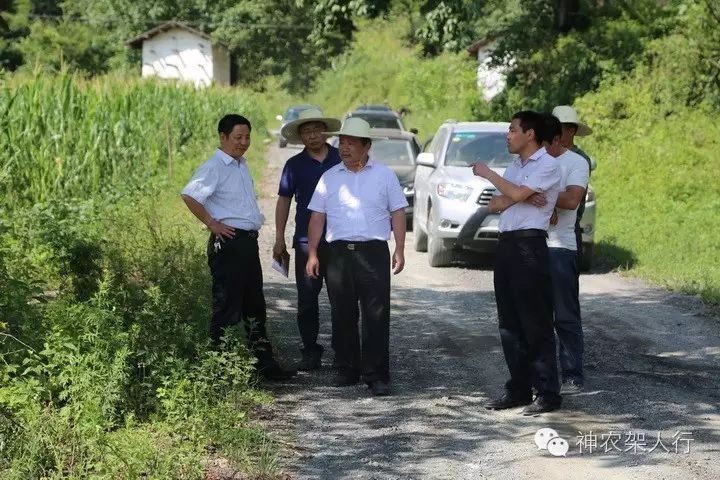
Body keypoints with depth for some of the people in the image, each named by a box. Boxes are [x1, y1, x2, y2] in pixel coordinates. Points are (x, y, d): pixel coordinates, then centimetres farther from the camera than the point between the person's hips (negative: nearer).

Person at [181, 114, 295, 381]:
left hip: (249, 241, 9)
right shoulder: (214, 168, -12)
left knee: (254, 307, 14)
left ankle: (264, 364, 21)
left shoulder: (241, 165, 15)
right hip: (228, 242, -9)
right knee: (227, 307, -5)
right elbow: (189, 196, -26)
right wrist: (212, 223, -20)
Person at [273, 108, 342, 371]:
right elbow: (284, 200, 9)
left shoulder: (342, 160, 5)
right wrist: (279, 239, 4)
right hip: (306, 241, 1)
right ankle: (311, 352, 11)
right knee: (307, 300, 3)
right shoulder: (295, 165, 6)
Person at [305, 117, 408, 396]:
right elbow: (317, 217, 10)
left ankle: (376, 376, -2)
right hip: (339, 253, 2)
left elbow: (397, 213, 6)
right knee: (342, 316, 6)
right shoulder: (329, 177, 11)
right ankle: (347, 371, 17)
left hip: (374, 251, -2)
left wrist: (399, 250, -3)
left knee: (376, 317, -5)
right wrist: (312, 254, 3)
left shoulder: (384, 175, 7)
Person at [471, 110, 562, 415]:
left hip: (529, 245, -8)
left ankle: (548, 393, -4)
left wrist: (486, 173, -2)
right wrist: (520, 197, -8)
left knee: (536, 323, -7)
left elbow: (516, 194, -17)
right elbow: (495, 204, 12)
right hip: (506, 244, 9)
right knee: (510, 323, 9)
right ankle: (518, 388, 16)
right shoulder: (514, 167, 21)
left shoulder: (547, 165, -6)